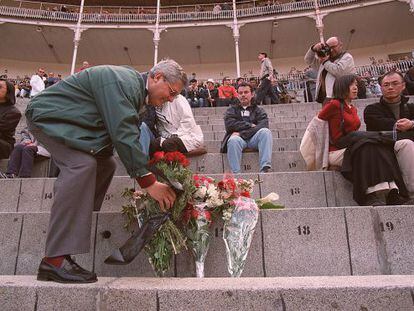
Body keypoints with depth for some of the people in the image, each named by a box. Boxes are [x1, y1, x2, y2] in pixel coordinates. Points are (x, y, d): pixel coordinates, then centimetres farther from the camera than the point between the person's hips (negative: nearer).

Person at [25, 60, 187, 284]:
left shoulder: (137, 88, 6)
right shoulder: (122, 81, -26)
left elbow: (132, 134, 7)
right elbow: (123, 134, -33)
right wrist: (148, 182, -31)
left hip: (67, 121, 10)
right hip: (47, 114, -10)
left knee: (105, 163, 6)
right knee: (82, 164, -27)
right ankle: (55, 259, -27)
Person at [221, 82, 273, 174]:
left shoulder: (258, 110, 21)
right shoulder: (232, 110, 23)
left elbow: (263, 125, -2)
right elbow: (230, 125, 1)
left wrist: (242, 133, -12)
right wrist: (250, 125, -2)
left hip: (254, 138, 1)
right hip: (239, 138, -1)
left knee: (265, 131, -29)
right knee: (233, 140, -35)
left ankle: (265, 168, -38)